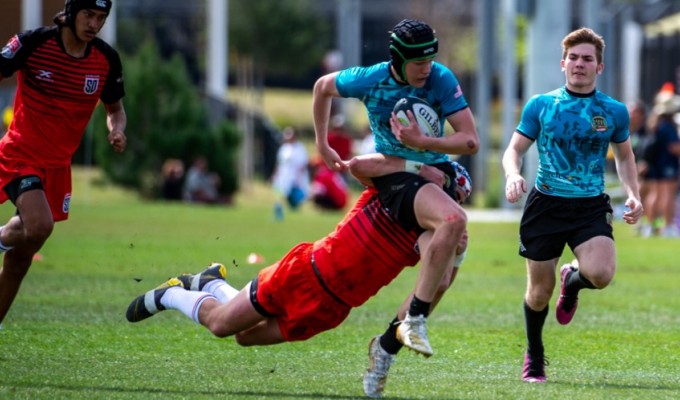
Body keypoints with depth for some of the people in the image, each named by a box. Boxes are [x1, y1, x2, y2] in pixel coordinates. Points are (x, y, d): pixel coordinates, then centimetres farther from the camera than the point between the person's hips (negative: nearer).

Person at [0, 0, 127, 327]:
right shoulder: (33, 43, -15)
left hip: (58, 162, 5)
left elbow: (114, 108, 13)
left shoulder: (107, 59, -1)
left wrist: (117, 130, -9)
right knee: (40, 226, -28)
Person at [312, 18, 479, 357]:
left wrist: (421, 142, -29)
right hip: (396, 174, -5)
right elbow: (323, 87, 10)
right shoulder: (370, 80, -13)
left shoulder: (442, 80, -13)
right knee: (453, 219, -32)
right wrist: (322, 146, 16)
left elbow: (471, 141, -16)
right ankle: (414, 322, -30)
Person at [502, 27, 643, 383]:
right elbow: (514, 149, 5)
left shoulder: (614, 112, 5)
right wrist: (513, 174, -17)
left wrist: (632, 194, 4)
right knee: (540, 290, 4)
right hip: (545, 204, 0)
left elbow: (624, 155, 20)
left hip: (591, 207, 0)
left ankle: (572, 280, 14)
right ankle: (533, 358, 30)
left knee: (601, 274, -25)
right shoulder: (540, 105, 2)